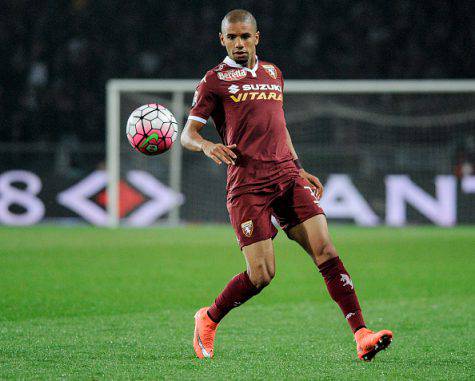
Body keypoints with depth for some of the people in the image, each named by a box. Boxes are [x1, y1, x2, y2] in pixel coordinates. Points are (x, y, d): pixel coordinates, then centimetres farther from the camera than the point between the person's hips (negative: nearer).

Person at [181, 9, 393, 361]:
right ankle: (208, 320, 17)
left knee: (325, 251, -12)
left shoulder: (272, 73, 21)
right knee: (261, 274, -10)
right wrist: (207, 145, -20)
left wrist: (299, 169, 25)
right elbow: (187, 134, 2)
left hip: (287, 176, 5)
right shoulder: (215, 80, 4)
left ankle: (362, 335, -17)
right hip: (247, 184, -5)